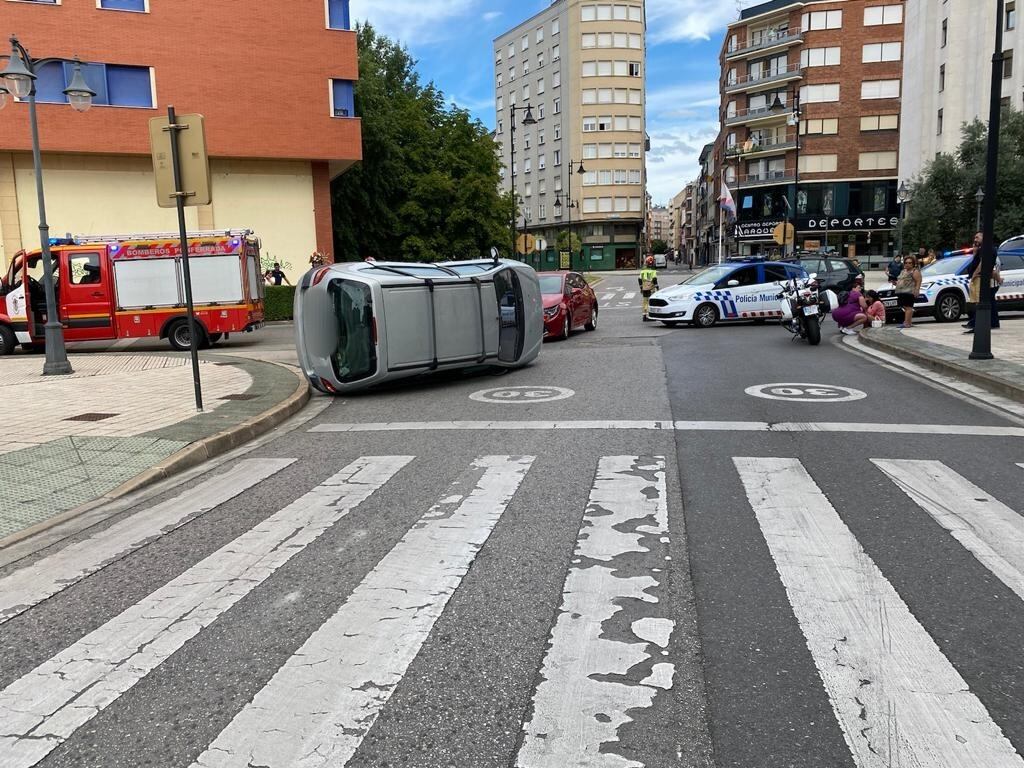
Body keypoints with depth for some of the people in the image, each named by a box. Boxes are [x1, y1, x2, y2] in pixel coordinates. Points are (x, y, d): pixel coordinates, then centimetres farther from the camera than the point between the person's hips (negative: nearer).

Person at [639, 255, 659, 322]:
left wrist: (641, 288, 20)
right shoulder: (653, 271, -9)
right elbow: (654, 280, -16)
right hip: (651, 288, -5)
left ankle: (644, 316, 11)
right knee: (651, 302, 0)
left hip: (644, 288, 5)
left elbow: (640, 280, 10)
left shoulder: (643, 270, 7)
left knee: (645, 302, 11)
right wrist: (657, 288, -10)